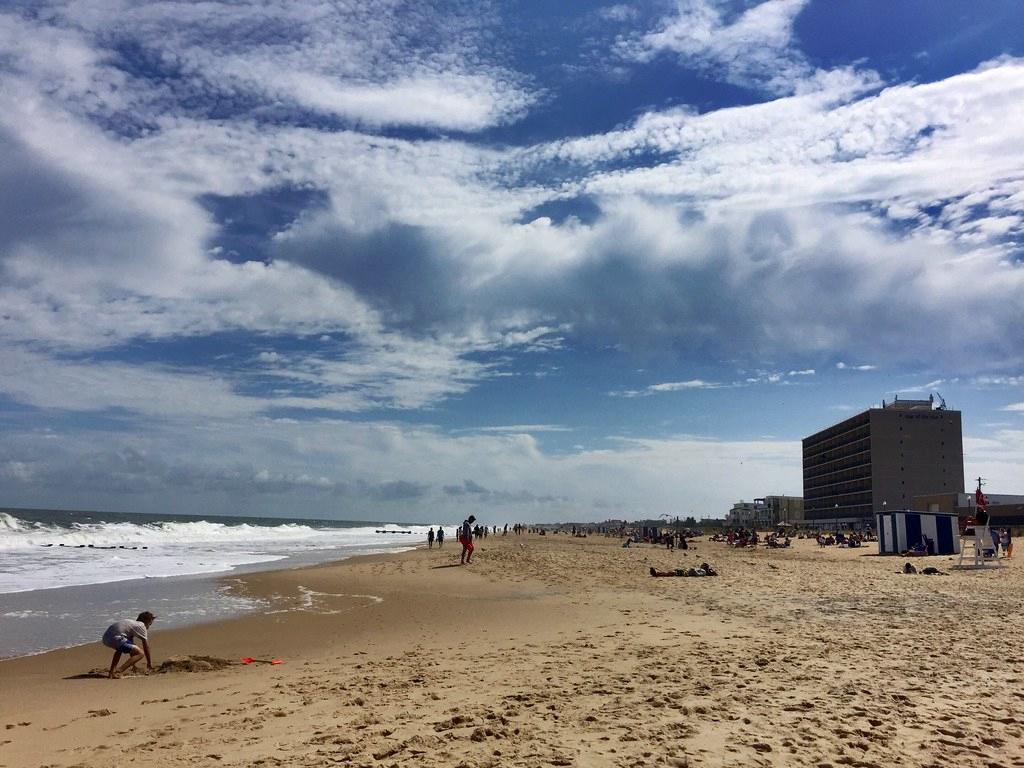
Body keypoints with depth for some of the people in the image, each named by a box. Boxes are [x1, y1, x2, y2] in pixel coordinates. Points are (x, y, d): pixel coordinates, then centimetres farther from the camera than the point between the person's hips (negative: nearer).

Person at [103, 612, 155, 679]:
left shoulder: (132, 623, 32)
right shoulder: (141, 626, 8)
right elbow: (146, 647, 9)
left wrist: (132, 661, 49)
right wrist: (149, 662, 20)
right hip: (116, 638, -10)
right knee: (140, 653, -9)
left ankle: (111, 672, 28)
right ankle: (119, 671, -20)